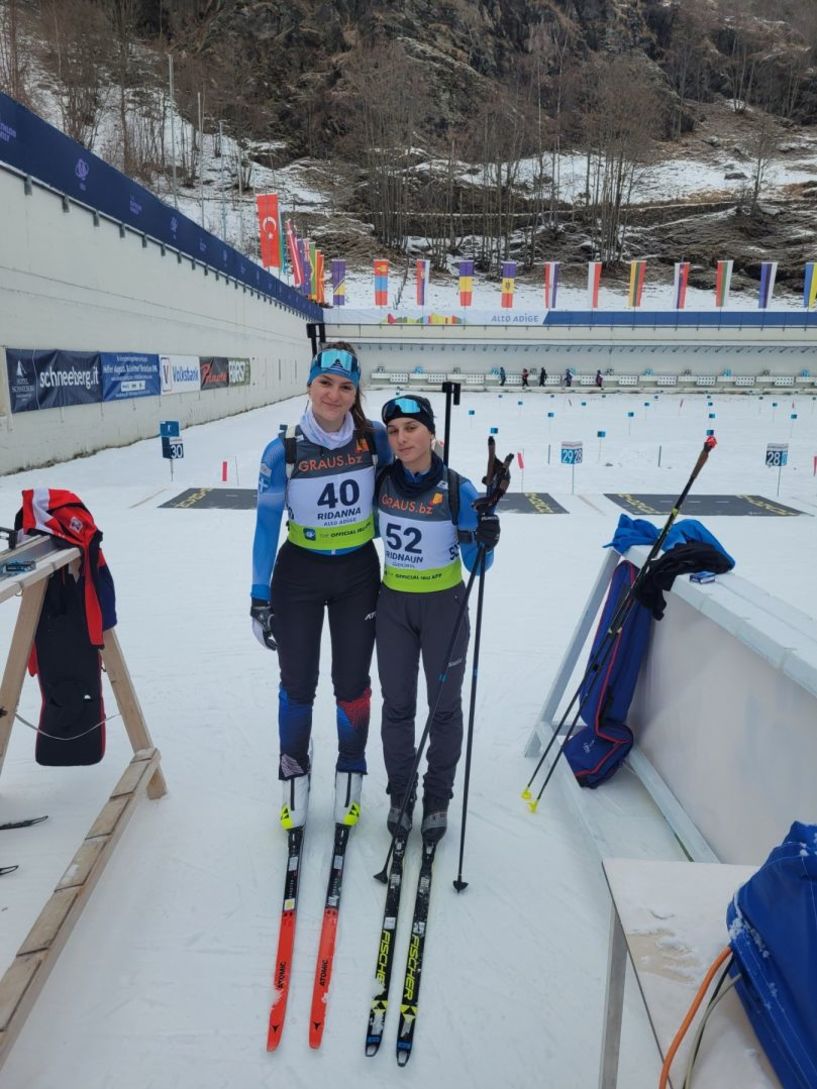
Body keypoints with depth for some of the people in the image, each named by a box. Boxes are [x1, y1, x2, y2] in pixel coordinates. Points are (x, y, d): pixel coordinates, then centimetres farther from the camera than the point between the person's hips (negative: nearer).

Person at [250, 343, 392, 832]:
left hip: (359, 573, 1)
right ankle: (294, 772, 36)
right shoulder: (284, 450, -14)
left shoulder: (375, 438, -12)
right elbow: (267, 525, -8)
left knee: (352, 682, 12)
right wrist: (260, 599, -6)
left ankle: (351, 773, 35)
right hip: (299, 574, 0)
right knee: (298, 683, 12)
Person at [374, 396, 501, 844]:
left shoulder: (457, 489, -16)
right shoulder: (382, 480, -7)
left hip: (444, 605, -2)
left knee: (444, 705, 11)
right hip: (393, 605, 3)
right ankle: (401, 792, 34)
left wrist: (485, 542, -32)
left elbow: (476, 564, -12)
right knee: (397, 705, 13)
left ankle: (438, 797, 32)